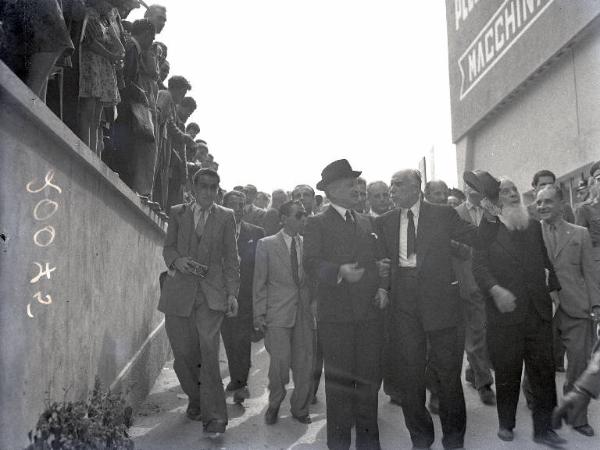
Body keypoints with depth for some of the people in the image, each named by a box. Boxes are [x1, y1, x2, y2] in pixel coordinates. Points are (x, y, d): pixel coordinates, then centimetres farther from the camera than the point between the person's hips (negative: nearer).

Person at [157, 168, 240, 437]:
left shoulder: (225, 217, 8)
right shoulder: (178, 213, 12)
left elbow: (231, 258, 6)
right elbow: (168, 247, 14)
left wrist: (232, 293, -2)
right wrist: (176, 260, -10)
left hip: (211, 293, -2)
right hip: (179, 291, 2)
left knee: (208, 350, -14)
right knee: (183, 353, 6)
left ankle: (214, 416, -4)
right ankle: (196, 401, 30)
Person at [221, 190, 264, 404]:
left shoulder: (256, 233, 3)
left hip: (246, 295, -2)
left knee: (242, 338, -6)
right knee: (229, 339, 10)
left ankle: (241, 383, 1)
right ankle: (236, 378, 26)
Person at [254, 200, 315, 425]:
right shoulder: (267, 244, 1)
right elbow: (260, 282, 1)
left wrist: (315, 308, 4)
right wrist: (259, 314, -4)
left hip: (304, 312, 3)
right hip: (278, 312, -3)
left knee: (304, 362, 5)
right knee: (280, 360, -9)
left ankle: (300, 408, 25)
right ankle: (274, 404, 18)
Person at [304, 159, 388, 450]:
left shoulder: (366, 222, 17)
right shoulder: (317, 223, 1)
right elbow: (311, 263, -10)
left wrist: (382, 287, 3)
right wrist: (340, 272, -27)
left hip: (370, 310, 4)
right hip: (336, 313, -4)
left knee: (370, 376, 9)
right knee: (339, 379, 5)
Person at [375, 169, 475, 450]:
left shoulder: (443, 214, 2)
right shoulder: (384, 222, 8)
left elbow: (477, 238, 4)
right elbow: (380, 260, 6)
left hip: (439, 297, -2)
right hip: (403, 300, 2)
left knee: (448, 368, 8)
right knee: (409, 371, 9)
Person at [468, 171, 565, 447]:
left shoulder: (534, 226, 13)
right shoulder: (488, 228, -1)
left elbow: (546, 260, 18)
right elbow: (479, 265, -8)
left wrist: (553, 287, 6)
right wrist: (495, 289, -22)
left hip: (538, 311, 3)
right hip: (505, 311, -3)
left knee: (544, 371, 4)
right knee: (507, 373, 7)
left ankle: (543, 429, 18)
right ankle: (506, 424, 25)